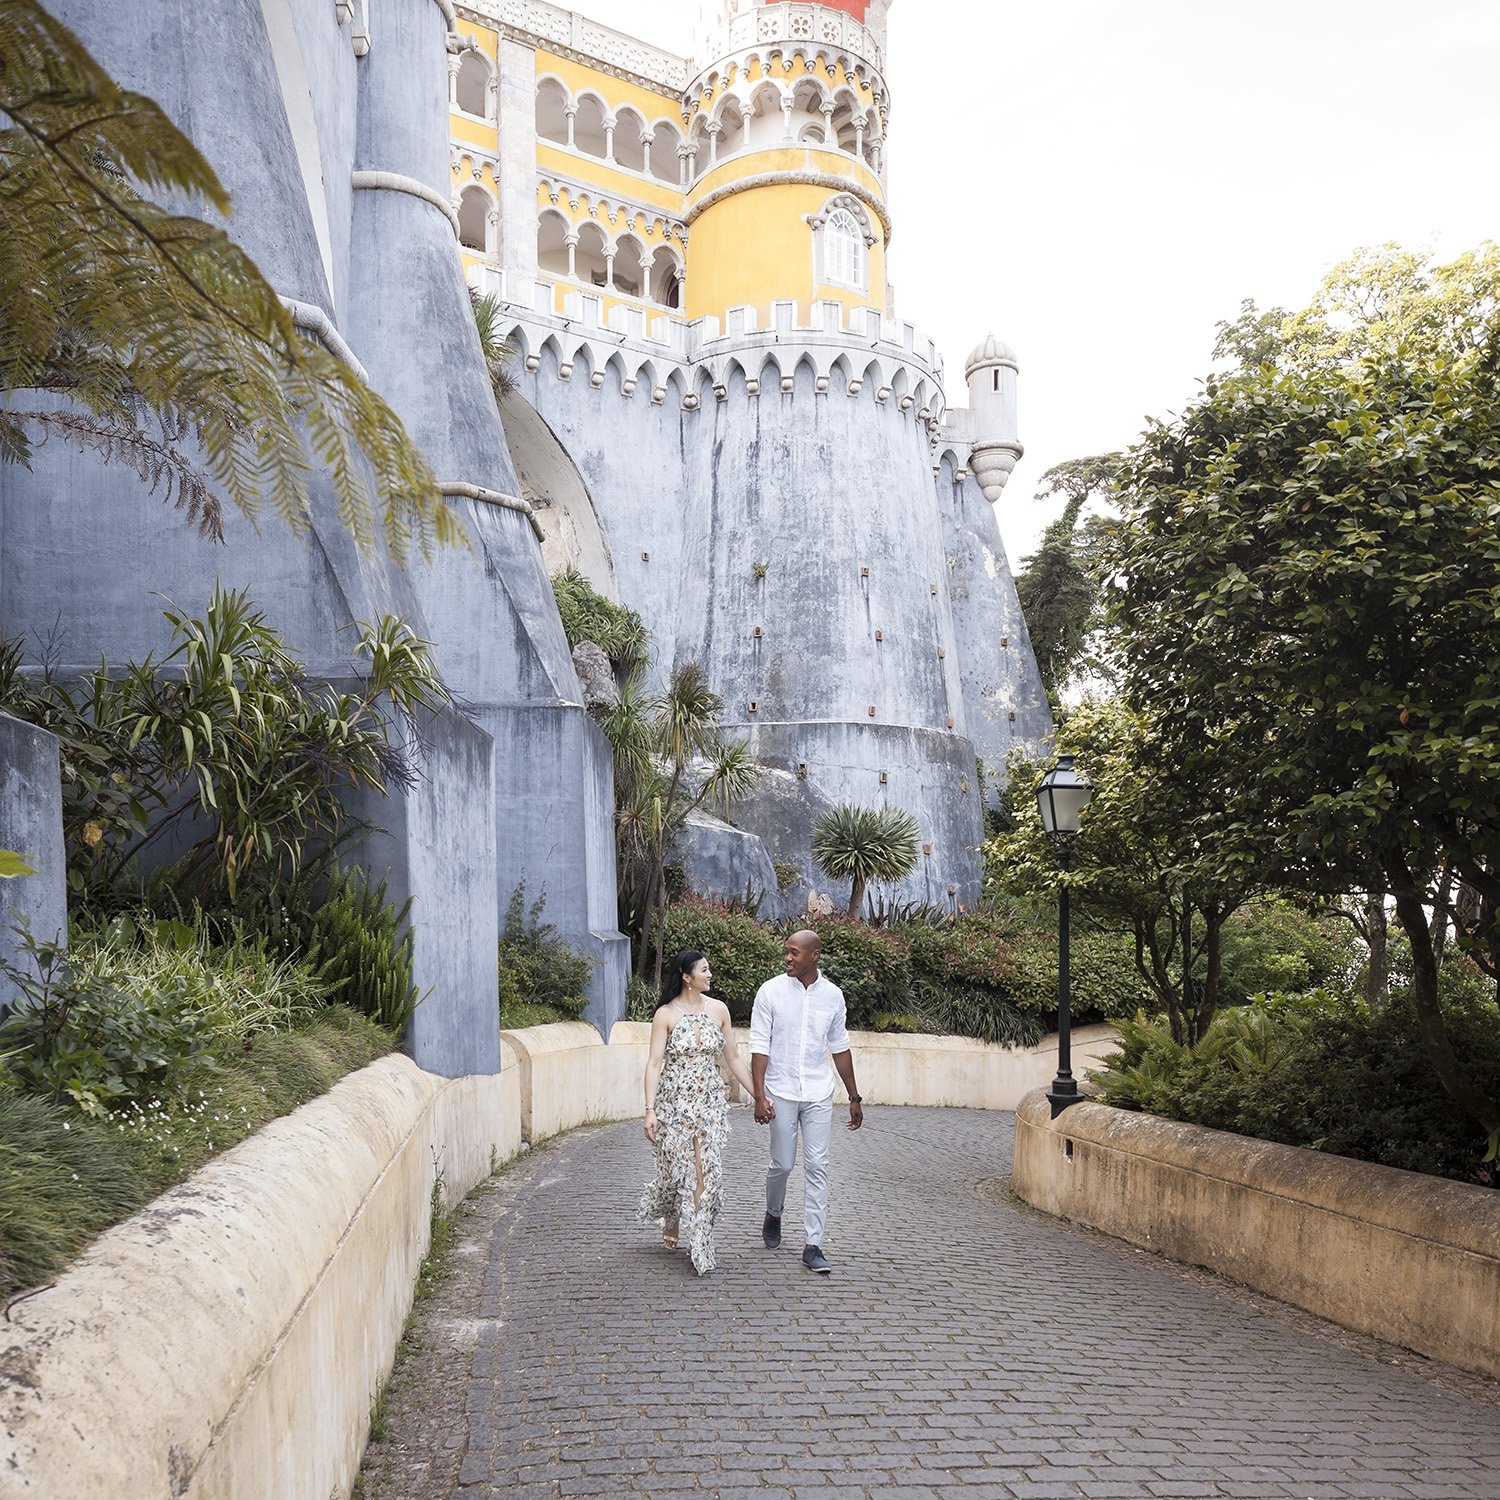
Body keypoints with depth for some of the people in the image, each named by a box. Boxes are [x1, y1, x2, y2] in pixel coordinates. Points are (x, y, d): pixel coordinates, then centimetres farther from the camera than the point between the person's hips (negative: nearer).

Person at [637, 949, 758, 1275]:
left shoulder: (718, 1009, 2)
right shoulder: (666, 1014, -7)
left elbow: (733, 1059, 9)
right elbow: (654, 1064, -10)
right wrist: (650, 1110, -18)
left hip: (710, 1103, 2)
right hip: (675, 1102, -2)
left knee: (707, 1174, -2)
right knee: (676, 1170, 8)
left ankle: (699, 1247, 9)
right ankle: (671, 1224, 38)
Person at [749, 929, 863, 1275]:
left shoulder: (832, 995, 1)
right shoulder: (771, 991, -7)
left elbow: (839, 1048, 11)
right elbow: (759, 1047, -7)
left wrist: (854, 1097, 12)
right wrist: (759, 1096, -14)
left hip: (819, 1094, 2)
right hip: (781, 1093, -2)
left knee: (817, 1167, -1)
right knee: (782, 1164, 6)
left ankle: (813, 1245, 6)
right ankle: (773, 1215, 36)